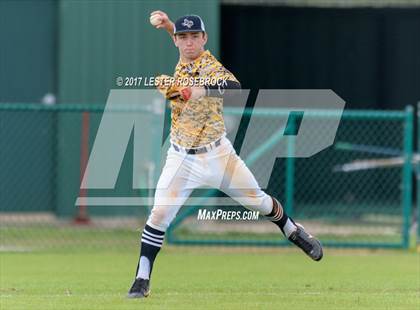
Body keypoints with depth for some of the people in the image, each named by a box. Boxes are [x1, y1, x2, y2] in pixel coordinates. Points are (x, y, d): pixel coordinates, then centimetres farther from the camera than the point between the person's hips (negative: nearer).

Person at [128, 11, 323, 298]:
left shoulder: (209, 65, -19)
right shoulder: (184, 63, 0)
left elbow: (234, 86, -41)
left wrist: (199, 91, -53)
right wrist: (170, 25, 10)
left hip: (218, 153, -3)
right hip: (182, 159, 4)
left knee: (258, 201, 10)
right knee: (159, 215, -10)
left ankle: (293, 231, 40)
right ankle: (142, 280, -4)